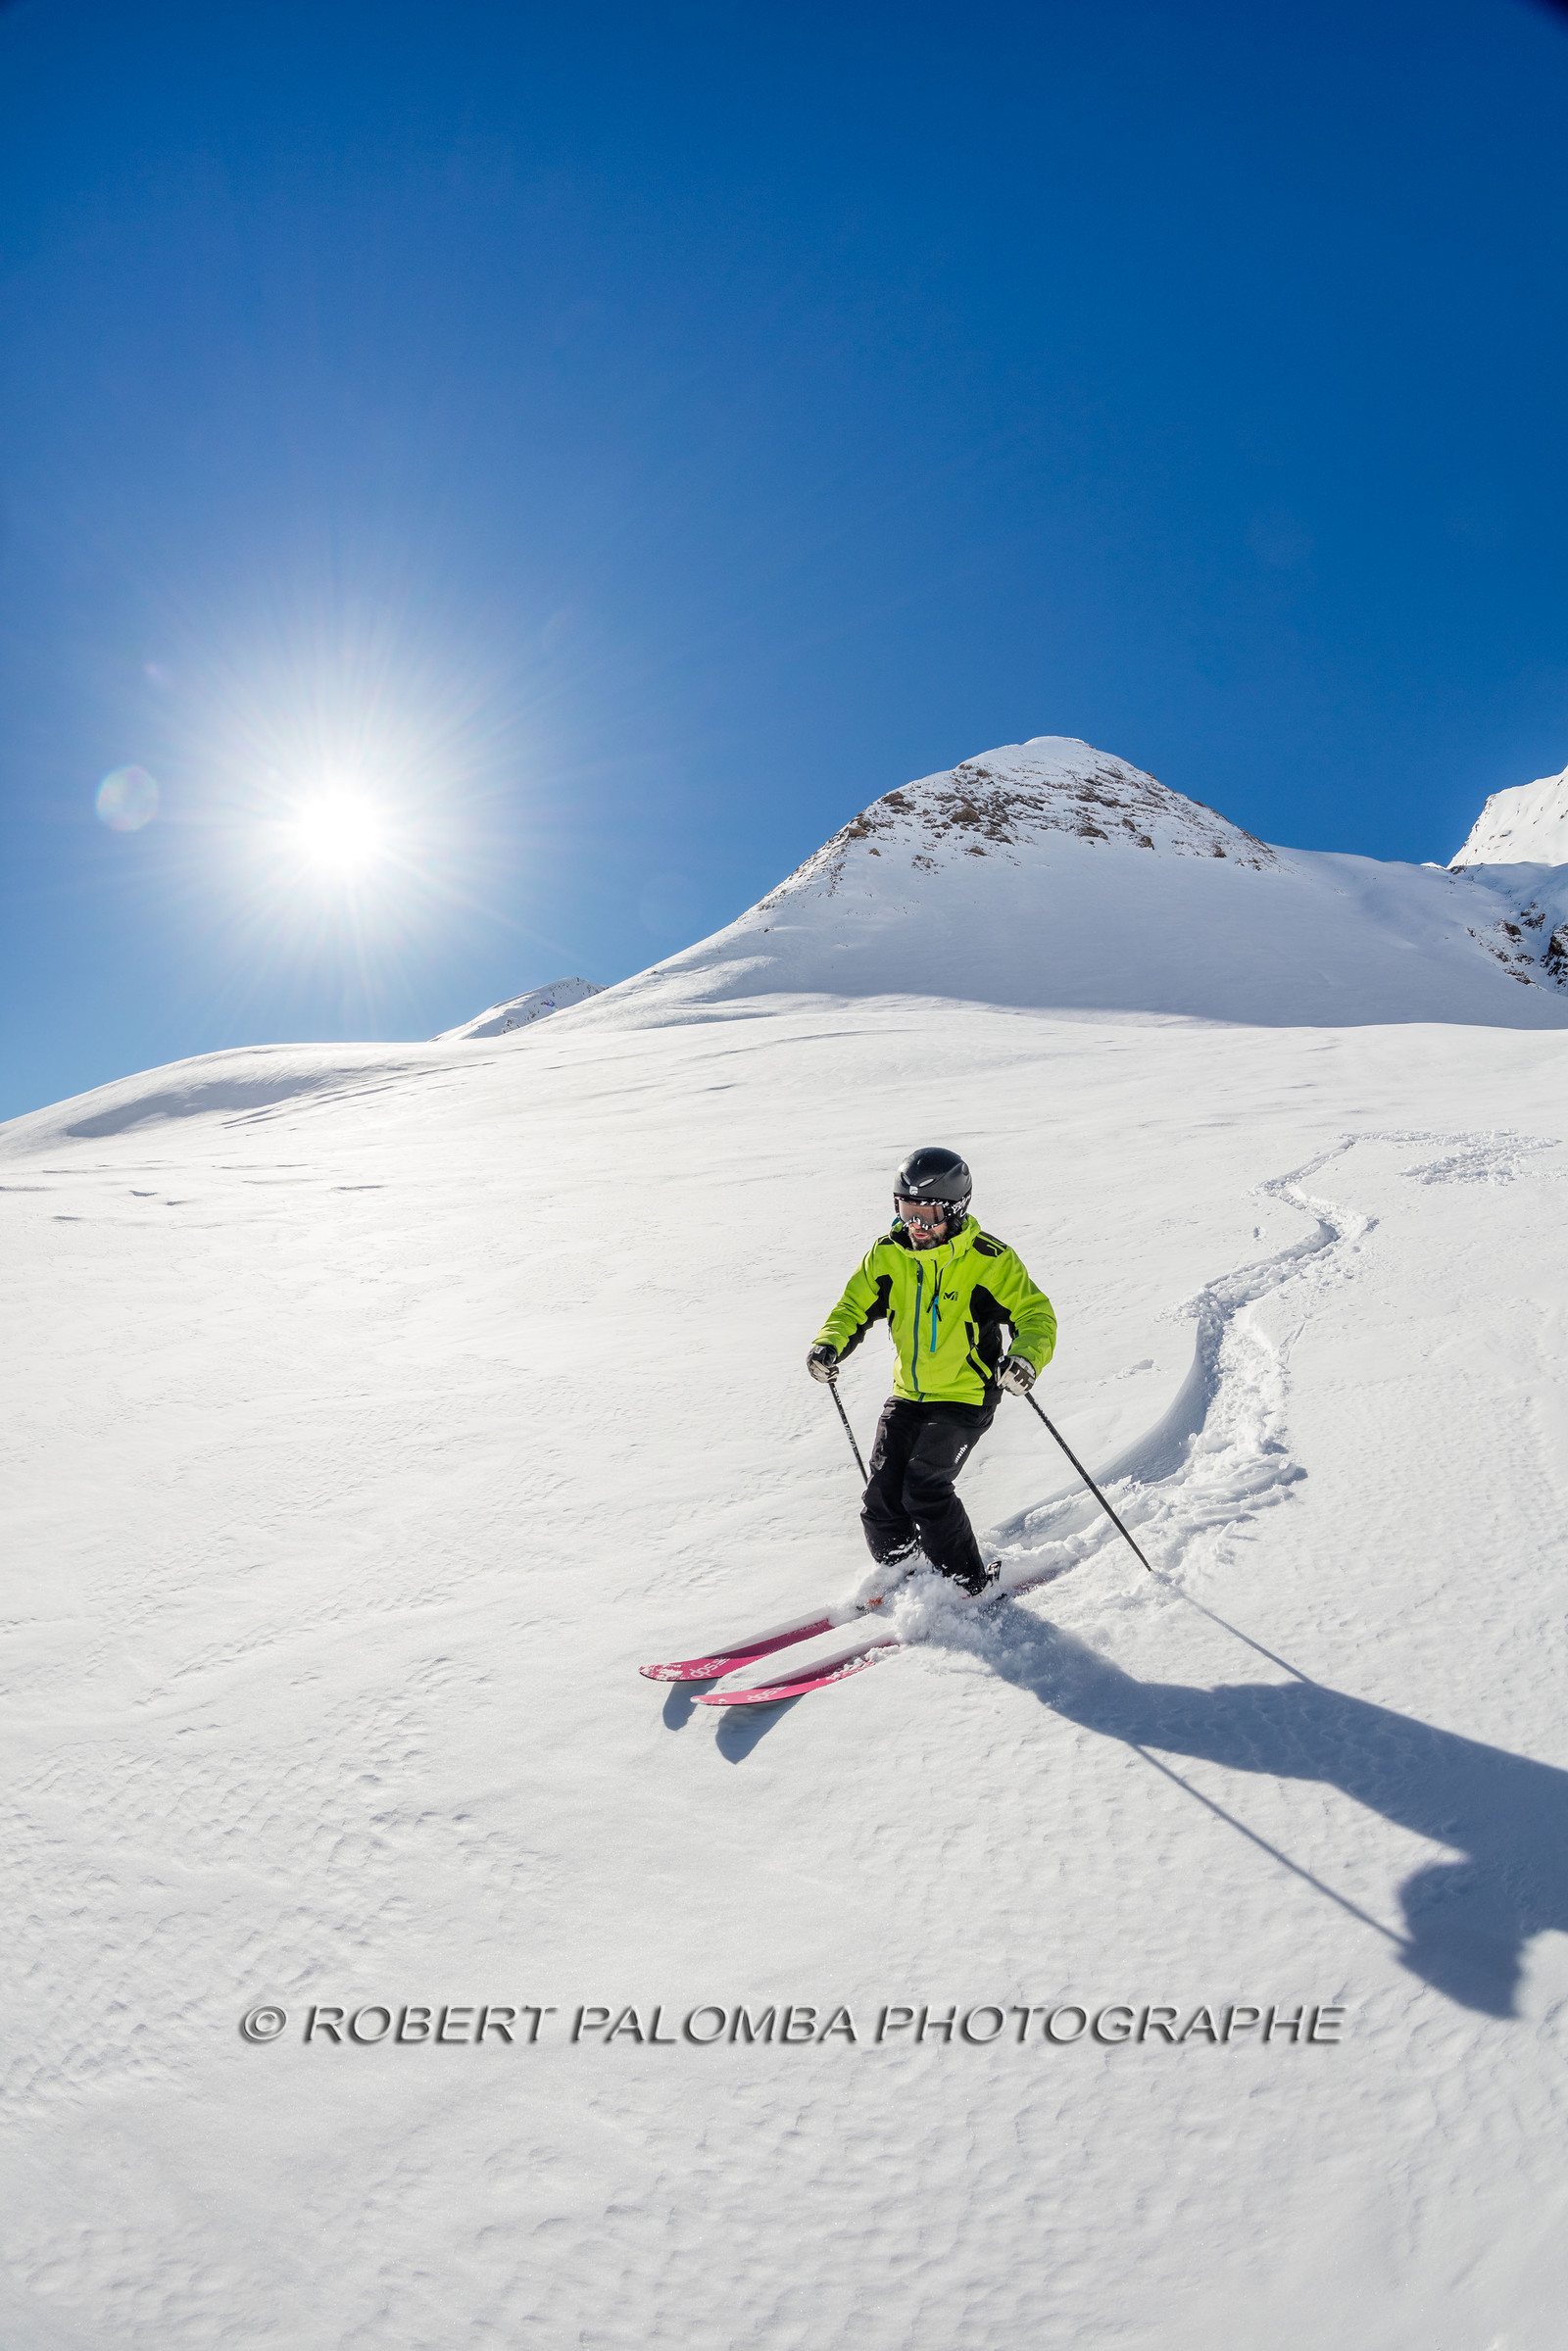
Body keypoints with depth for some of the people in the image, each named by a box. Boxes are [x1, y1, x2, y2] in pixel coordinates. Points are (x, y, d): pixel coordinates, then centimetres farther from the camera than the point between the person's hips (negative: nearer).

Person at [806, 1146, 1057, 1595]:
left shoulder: (989, 1260, -14)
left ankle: (971, 1585, 6)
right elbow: (856, 1305, 8)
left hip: (966, 1396, -5)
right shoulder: (887, 1254, -1)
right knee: (883, 1494, -2)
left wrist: (1026, 1357, -32)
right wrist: (830, 1343, -13)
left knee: (924, 1488, -16)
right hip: (908, 1394, 5)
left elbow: (1036, 1314, -10)